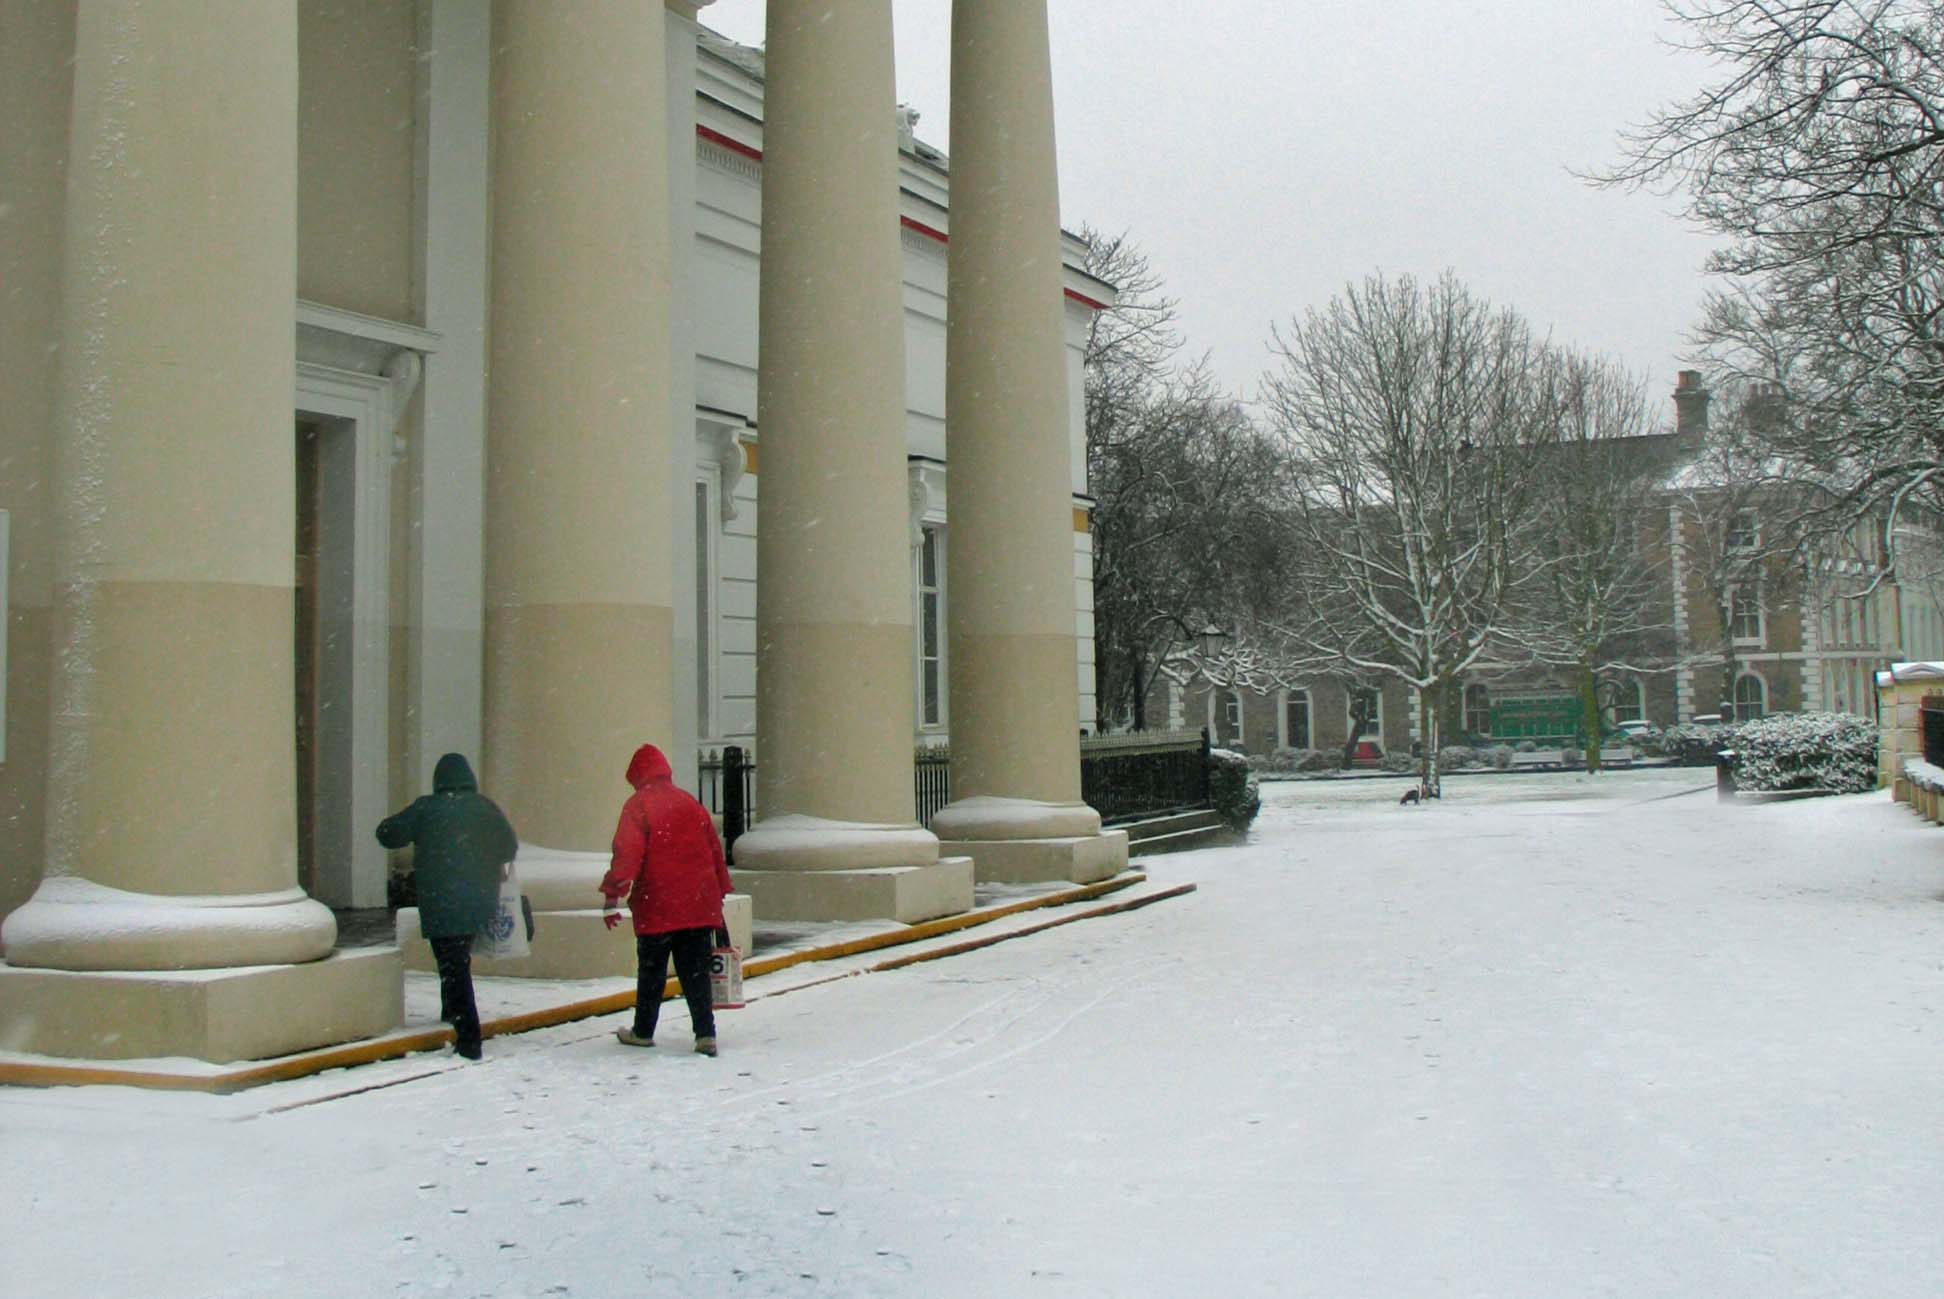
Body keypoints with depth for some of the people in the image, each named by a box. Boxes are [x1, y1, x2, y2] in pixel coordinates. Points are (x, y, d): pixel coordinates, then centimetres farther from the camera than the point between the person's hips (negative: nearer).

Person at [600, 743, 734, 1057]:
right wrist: (719, 895, 24)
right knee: (696, 972, 6)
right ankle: (705, 1034, -2)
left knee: (651, 972, 9)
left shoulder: (638, 805, -5)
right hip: (699, 905, 4)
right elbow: (715, 851, 16)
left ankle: (643, 1031, 21)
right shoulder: (691, 805, 13)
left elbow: (627, 853, -15)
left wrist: (613, 895, -14)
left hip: (656, 907, -4)